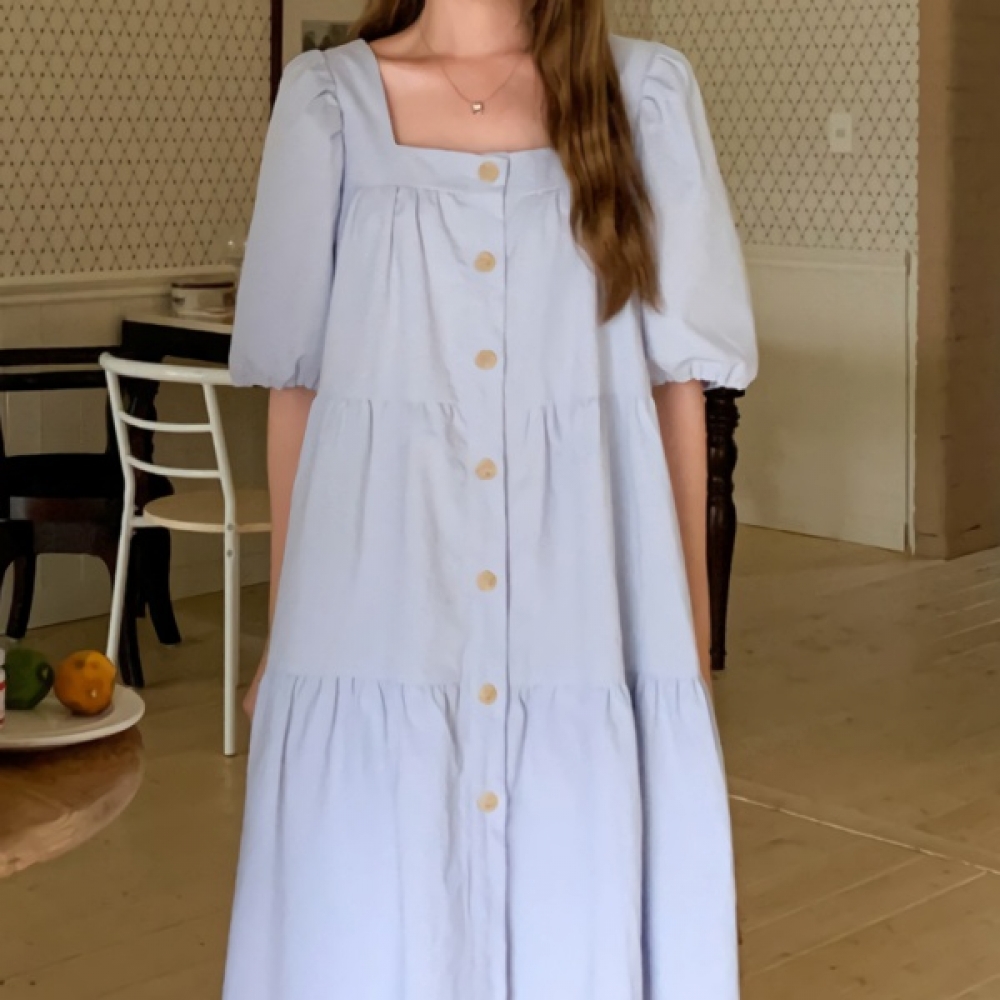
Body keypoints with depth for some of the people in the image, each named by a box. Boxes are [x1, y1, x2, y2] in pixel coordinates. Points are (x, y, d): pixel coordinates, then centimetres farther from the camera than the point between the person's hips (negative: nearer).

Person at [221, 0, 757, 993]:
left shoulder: (644, 91, 4)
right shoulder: (329, 98, 4)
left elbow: (678, 376, 6)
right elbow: (295, 381, 6)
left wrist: (693, 623, 6)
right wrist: (283, 628, 7)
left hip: (589, 617, 0)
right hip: (378, 616, 0)